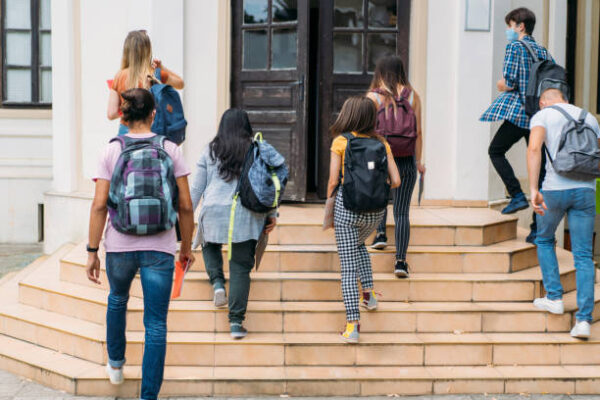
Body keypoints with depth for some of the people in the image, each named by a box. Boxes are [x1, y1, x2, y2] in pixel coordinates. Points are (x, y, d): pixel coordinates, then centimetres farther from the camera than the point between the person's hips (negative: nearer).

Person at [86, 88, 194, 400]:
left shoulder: (111, 151, -1)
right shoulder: (170, 150, -1)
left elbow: (99, 205, -6)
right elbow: (185, 206, -1)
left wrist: (92, 251, 0)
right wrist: (186, 246, 11)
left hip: (120, 245, 2)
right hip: (160, 247, -1)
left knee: (117, 299, 31)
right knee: (156, 325, 4)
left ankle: (116, 365, 45)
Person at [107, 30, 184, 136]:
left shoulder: (119, 77, -1)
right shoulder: (156, 75, -6)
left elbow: (111, 114, -2)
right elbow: (180, 83, 15)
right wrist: (162, 67, 8)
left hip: (125, 131, 2)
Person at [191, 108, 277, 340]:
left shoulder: (210, 151, 7)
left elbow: (197, 187, 9)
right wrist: (272, 214, 11)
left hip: (214, 211, 1)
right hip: (247, 215, -1)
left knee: (210, 245, 30)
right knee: (241, 267, 3)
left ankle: (217, 283, 5)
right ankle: (236, 322, 0)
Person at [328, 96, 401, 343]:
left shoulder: (341, 141, -4)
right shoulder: (381, 143, 5)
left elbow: (333, 180, -8)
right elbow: (395, 181, 0)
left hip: (347, 205, -4)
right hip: (375, 210, 4)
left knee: (348, 267, 0)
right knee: (358, 244, 34)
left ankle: (353, 325, -5)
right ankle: (369, 294, 26)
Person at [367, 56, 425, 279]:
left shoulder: (373, 97, -2)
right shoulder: (412, 96, 4)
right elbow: (418, 132, 2)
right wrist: (418, 161, 8)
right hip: (406, 160, 1)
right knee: (402, 212, 3)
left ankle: (381, 233, 18)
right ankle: (400, 260, -4)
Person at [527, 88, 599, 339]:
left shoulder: (541, 116, 4)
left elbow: (534, 148, -15)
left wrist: (533, 190, -21)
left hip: (555, 189, -3)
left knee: (544, 240, 24)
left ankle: (554, 297, 19)